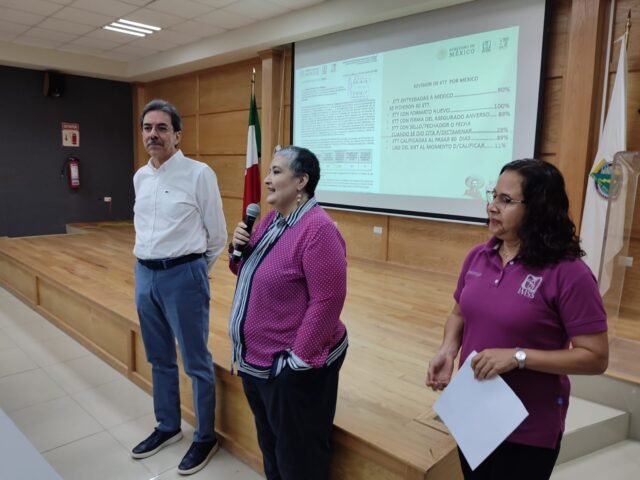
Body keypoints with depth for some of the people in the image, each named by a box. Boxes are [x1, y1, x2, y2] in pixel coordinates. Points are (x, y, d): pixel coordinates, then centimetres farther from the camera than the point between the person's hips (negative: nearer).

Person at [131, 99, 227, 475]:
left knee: (196, 363, 6)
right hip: (145, 275, 7)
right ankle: (168, 426, 39)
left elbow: (217, 236, -4)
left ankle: (206, 437, 25)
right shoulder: (140, 177, 8)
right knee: (160, 359, 19)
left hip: (183, 276, -6)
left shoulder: (199, 174, -12)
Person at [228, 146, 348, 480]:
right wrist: (239, 248, -5)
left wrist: (300, 357, -20)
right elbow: (249, 273, 16)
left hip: (291, 368, -8)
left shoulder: (318, 229, -23)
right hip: (256, 359, 9)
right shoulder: (271, 219, 6)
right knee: (269, 445, 26)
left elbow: (326, 301, -25)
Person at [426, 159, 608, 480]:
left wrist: (518, 356, -25)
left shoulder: (568, 274, -19)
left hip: (529, 429, -5)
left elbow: (595, 358, -17)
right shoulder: (478, 257, -2)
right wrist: (448, 350, -8)